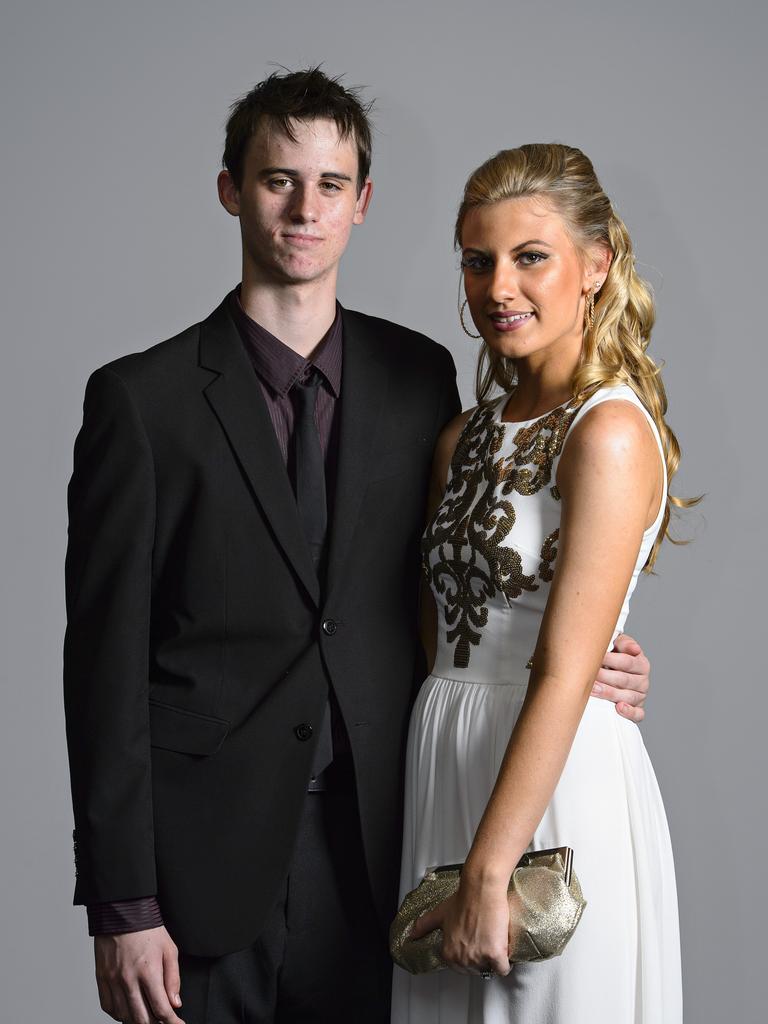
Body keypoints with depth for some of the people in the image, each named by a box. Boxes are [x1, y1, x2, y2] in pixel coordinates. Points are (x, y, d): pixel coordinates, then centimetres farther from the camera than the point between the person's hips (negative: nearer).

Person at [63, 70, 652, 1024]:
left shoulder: (420, 374, 5)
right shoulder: (141, 398, -4)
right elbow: (105, 661, -6)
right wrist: (121, 906, -9)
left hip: (370, 850, 3)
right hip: (205, 856, -2)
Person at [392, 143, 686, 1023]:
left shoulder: (610, 432, -14)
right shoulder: (466, 437, 10)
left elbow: (564, 672, -19)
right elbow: (439, 636, 11)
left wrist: (487, 875, -20)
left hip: (557, 786, -7)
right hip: (443, 777, 7)